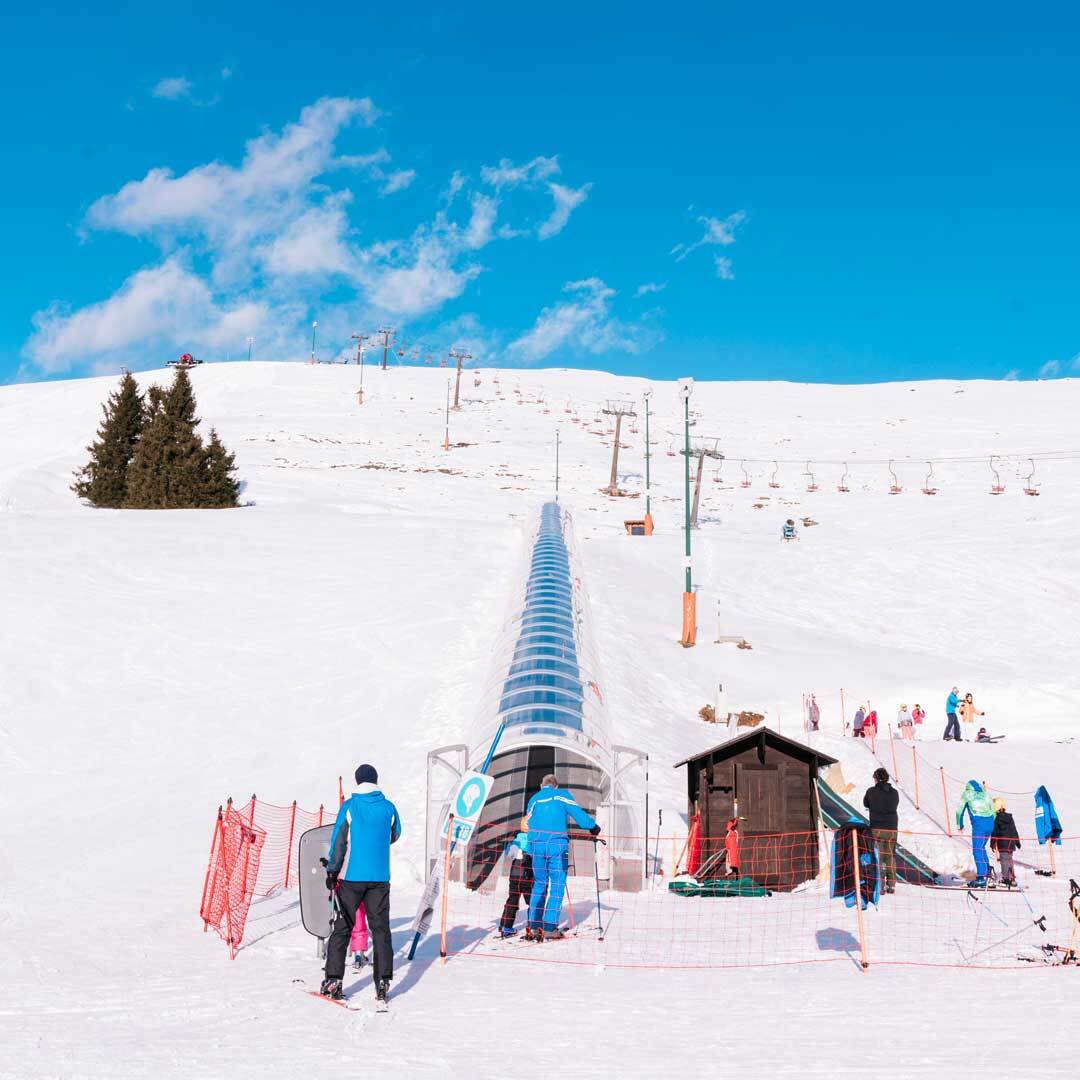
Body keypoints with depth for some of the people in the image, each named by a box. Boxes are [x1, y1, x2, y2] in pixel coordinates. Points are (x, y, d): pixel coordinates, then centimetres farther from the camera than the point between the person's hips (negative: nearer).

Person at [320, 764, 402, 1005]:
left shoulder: (348, 806, -5)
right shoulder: (389, 807, 2)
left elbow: (338, 840, -6)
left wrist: (331, 871, 2)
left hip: (352, 877, -1)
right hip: (380, 879, 2)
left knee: (342, 927, 6)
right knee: (380, 929, 6)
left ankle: (333, 980, 3)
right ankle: (383, 982, 0)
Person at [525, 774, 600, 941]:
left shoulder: (534, 799, 17)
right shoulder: (562, 795, 7)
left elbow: (529, 824, 14)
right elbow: (577, 813, -1)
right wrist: (593, 827, 9)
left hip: (537, 845, 4)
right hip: (557, 844, -4)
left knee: (539, 883, 14)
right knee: (557, 885, 0)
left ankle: (534, 926, 10)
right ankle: (550, 927, -6)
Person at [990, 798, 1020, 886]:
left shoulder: (996, 818, -8)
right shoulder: (1009, 817, 9)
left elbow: (994, 833, -8)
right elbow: (1014, 831, 15)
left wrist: (992, 844, -3)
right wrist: (1017, 842, 22)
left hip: (1002, 843, -6)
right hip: (1011, 842, 6)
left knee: (1004, 860, -4)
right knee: (1009, 859, 15)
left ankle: (1006, 878, -8)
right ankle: (1012, 878, 18)